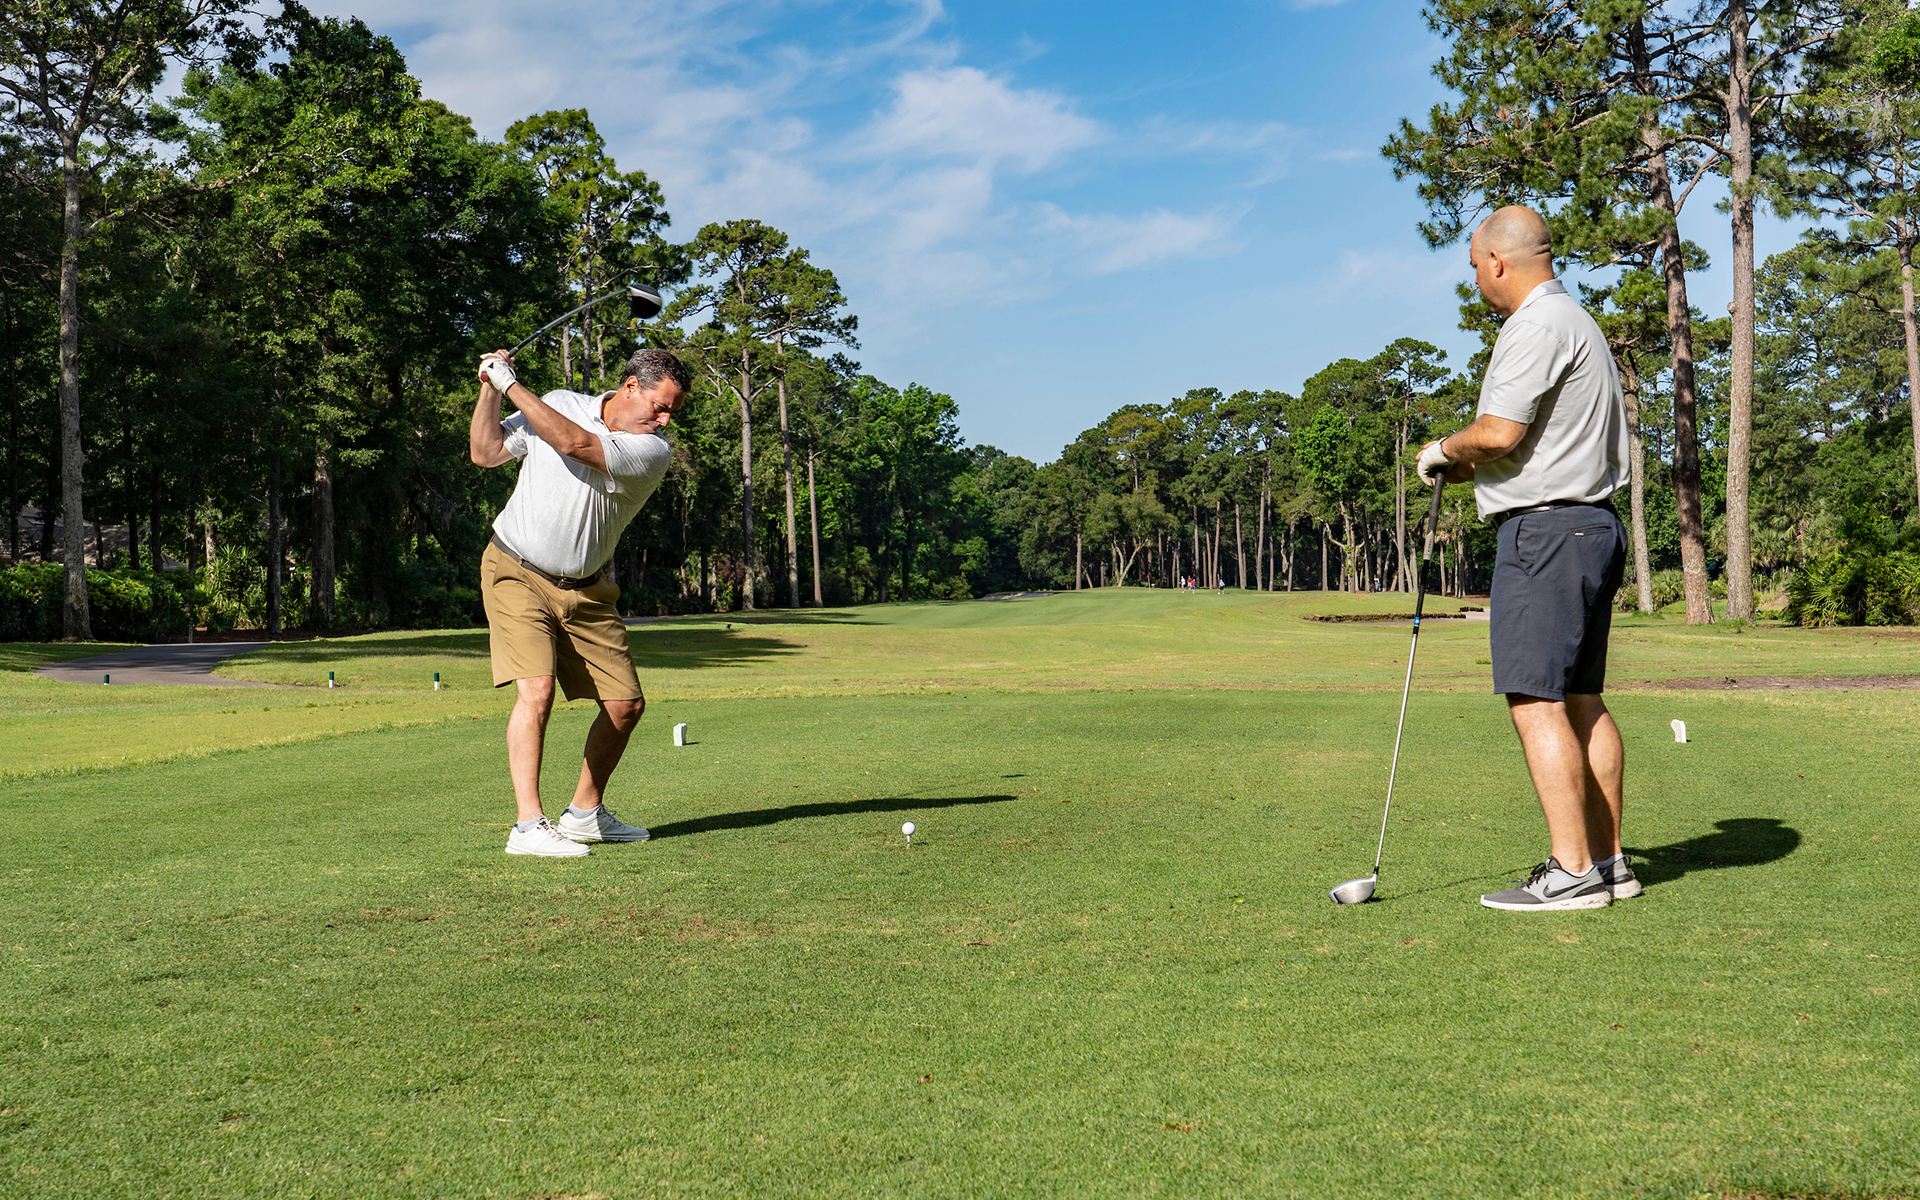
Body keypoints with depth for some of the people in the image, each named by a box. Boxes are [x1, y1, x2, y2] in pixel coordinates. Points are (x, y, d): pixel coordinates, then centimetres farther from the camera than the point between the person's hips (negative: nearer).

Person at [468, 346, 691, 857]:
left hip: (586, 590, 3)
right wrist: (490, 391, -12)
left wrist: (512, 385, -19)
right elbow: (485, 452, 2)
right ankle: (529, 826, -18)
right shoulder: (558, 404, -3)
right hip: (516, 572, -3)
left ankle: (586, 813, 22)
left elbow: (576, 444, -24)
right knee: (536, 688, -21)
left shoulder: (654, 451, -10)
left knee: (626, 704, 1)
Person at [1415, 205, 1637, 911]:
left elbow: (1499, 432, -21)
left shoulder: (1537, 325, -12)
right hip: (1593, 526, 11)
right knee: (1581, 699, 12)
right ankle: (1607, 862, 16)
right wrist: (1465, 467, 20)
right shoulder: (1578, 321, 22)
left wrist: (1442, 450, -2)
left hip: (1546, 529, -11)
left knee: (1535, 699, -10)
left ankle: (1572, 873, -10)